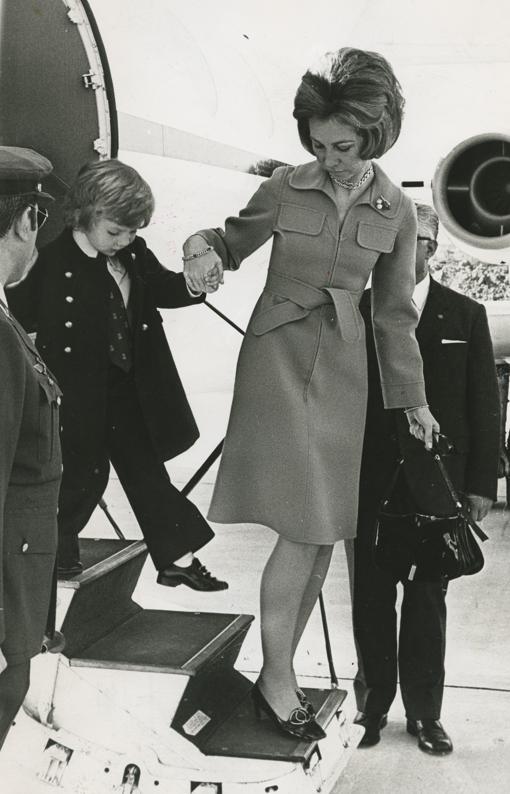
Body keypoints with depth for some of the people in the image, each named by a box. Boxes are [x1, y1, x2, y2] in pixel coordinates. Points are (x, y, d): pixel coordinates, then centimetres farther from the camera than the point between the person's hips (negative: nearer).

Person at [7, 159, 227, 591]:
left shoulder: (133, 253, -2)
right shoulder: (54, 263, -20)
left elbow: (161, 288, 10)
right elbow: (21, 315, -15)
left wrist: (193, 283, -10)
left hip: (130, 385, 6)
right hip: (78, 391, -6)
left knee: (146, 467, 14)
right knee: (86, 473, 7)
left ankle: (177, 556, 23)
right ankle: (54, 547, 34)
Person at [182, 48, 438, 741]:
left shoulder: (396, 212, 3)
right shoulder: (285, 189, -4)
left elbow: (395, 313, 10)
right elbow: (231, 245, 10)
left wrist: (413, 398, 14)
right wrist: (203, 248, -15)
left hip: (343, 371, 3)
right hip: (279, 359, -3)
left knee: (325, 533, 4)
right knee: (304, 529, -11)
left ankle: (282, 670, 17)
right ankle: (275, 680, 3)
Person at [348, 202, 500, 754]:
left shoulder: (465, 316, 5)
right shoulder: (354, 312, 3)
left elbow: (484, 405, 4)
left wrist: (481, 482, -2)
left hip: (434, 484, 0)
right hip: (367, 480, 0)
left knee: (427, 600, 9)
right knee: (370, 597, 8)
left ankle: (424, 712, 21)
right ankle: (372, 704, 22)